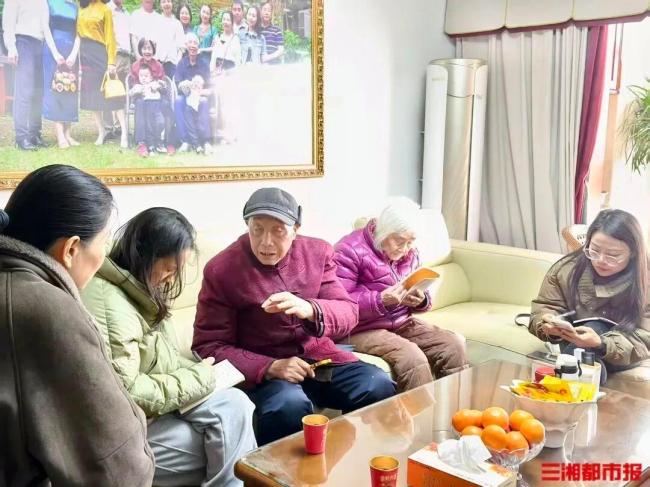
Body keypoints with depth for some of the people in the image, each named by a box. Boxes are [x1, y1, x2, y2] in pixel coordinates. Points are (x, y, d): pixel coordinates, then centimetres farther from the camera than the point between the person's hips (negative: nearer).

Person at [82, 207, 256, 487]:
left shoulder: (137, 288, 9)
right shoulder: (109, 302, -23)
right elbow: (125, 392, -26)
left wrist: (196, 371, 0)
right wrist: (196, 379, -16)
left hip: (155, 406, 8)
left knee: (236, 404, -9)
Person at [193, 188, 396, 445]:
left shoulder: (318, 252, 1)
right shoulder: (221, 270, -10)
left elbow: (348, 312, -2)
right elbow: (209, 346, -8)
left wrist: (309, 309, -27)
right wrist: (270, 367, -24)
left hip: (319, 356, 4)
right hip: (262, 370, -4)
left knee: (379, 386, -20)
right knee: (290, 405, -35)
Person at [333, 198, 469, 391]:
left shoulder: (410, 254, 11)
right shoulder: (351, 250, -13)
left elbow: (422, 299, 19)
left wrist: (420, 300, -7)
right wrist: (381, 300, -31)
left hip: (403, 323, 7)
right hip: (362, 330, -7)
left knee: (454, 344, -10)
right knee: (412, 357, -30)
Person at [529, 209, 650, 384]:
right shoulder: (567, 268, -12)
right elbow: (545, 307, -7)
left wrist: (600, 344, -43)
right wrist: (548, 325, -33)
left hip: (619, 355, -1)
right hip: (572, 343, 1)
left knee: (594, 328, -32)